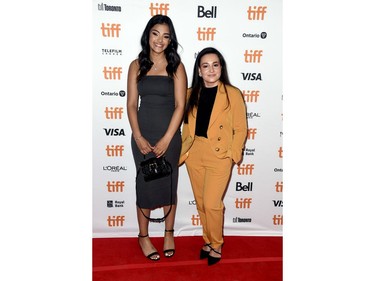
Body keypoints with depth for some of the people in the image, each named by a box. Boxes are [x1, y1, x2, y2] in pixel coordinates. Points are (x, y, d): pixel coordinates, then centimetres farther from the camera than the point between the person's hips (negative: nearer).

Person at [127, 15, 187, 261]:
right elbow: (131, 104, 0)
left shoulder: (176, 67, -1)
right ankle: (143, 235, 27)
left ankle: (169, 233, 31)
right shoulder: (137, 65, 3)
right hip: (143, 134, 1)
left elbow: (180, 106, -7)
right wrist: (138, 137, -10)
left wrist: (166, 139, -12)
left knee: (169, 184, 11)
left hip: (169, 134, -1)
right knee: (145, 185, 8)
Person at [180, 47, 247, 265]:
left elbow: (240, 128, -5)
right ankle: (208, 241, 34)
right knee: (200, 203, 14)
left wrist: (233, 155, -12)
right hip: (194, 154, 5)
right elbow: (187, 126, 11)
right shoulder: (191, 94, 7)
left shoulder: (233, 94, -6)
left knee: (211, 204, -4)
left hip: (219, 156, -5)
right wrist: (183, 151, 5)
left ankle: (216, 245, 21)